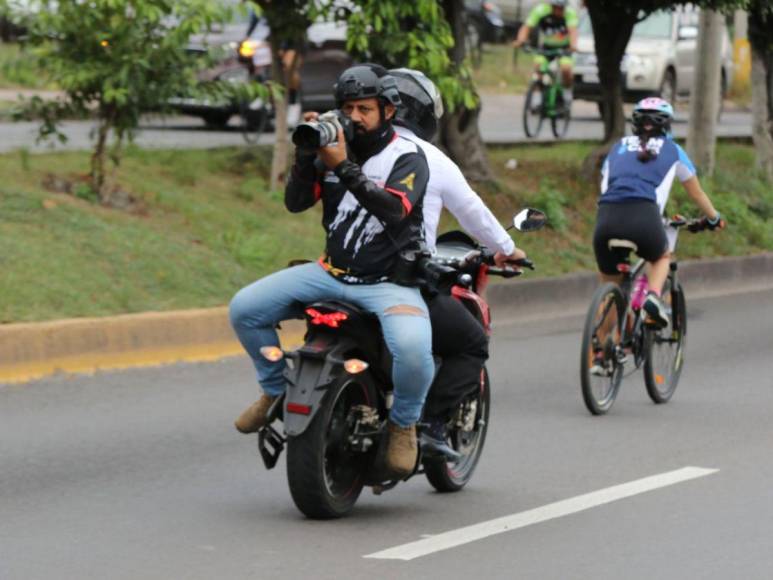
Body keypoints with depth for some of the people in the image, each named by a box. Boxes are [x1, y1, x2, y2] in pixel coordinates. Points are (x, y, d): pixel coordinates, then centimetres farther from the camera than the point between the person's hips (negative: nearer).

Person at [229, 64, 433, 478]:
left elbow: (394, 208, -25)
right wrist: (306, 153, -15)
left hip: (390, 281, -5)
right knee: (245, 309, -9)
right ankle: (277, 390, 15)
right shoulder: (333, 148, 8)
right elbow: (295, 202, 0)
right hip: (332, 271, 5)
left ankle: (403, 425, -5)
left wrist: (344, 168, -32)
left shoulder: (408, 157, -7)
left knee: (412, 350, -35)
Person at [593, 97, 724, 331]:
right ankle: (653, 296, 2)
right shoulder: (672, 150, 23)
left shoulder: (618, 147, 28)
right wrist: (714, 219, 51)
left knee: (610, 287, 21)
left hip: (606, 218, 2)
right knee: (662, 257, 31)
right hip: (644, 219, -2)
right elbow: (697, 193, 33)